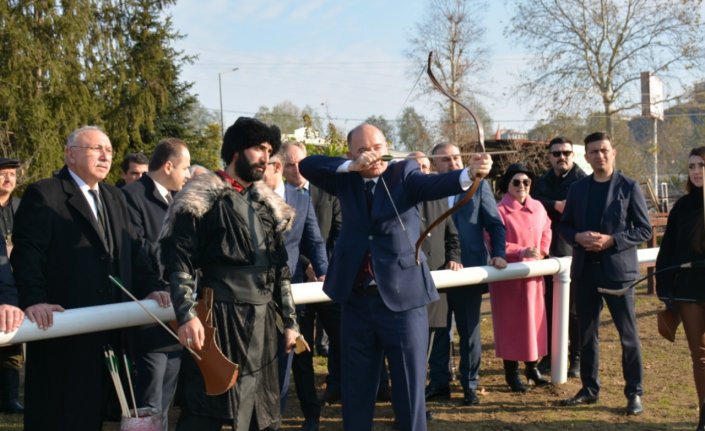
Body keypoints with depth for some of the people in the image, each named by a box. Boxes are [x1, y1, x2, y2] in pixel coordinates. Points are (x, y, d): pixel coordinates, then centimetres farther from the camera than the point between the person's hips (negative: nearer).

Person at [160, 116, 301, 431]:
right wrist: (186, 315, -22)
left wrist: (290, 321, 15)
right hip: (220, 319, -6)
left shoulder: (267, 203, 16)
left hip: (263, 322, 7)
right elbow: (179, 261, -10)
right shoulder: (203, 197, -4)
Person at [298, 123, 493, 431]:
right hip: (356, 300, 3)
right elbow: (307, 165, -2)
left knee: (409, 386, 3)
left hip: (402, 296, -3)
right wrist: (351, 166, -15)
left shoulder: (404, 173, -1)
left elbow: (434, 184, -19)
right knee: (356, 386, 14)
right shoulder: (347, 180, 8)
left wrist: (469, 174, -40)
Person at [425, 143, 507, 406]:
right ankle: (439, 382, 21)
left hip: (468, 268, 0)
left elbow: (495, 224, 4)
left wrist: (498, 254, -9)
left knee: (469, 331, 8)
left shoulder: (478, 186, 3)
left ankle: (470, 384, 19)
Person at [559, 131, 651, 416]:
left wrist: (612, 240, -17)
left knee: (628, 334, 0)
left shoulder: (628, 187, -2)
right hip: (585, 270, 4)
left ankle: (634, 393, 10)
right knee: (586, 333, 10)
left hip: (618, 269, -4)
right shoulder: (577, 188, 9)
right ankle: (589, 388, 22)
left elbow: (644, 229, -4)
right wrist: (579, 237, -10)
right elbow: (564, 226, 12)